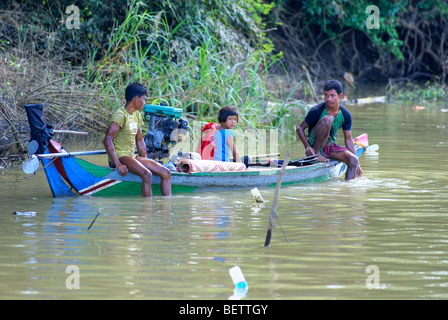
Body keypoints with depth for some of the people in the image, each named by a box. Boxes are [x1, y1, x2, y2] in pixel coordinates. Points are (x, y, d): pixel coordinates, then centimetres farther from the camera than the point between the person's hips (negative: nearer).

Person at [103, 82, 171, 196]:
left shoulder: (137, 115, 16)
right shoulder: (120, 115, -13)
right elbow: (107, 140, -22)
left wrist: (145, 160, 13)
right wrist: (118, 165, -27)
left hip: (132, 157, 9)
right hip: (120, 156, -9)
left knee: (166, 173, -3)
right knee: (147, 175, -32)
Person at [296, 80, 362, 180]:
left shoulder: (345, 115, -3)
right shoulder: (316, 111, -16)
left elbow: (348, 139, 5)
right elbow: (300, 129, -8)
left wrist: (356, 163, 2)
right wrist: (307, 147, -24)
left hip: (330, 146, 4)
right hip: (314, 143, -4)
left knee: (353, 160, -24)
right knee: (328, 119, -29)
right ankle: (316, 152, -22)